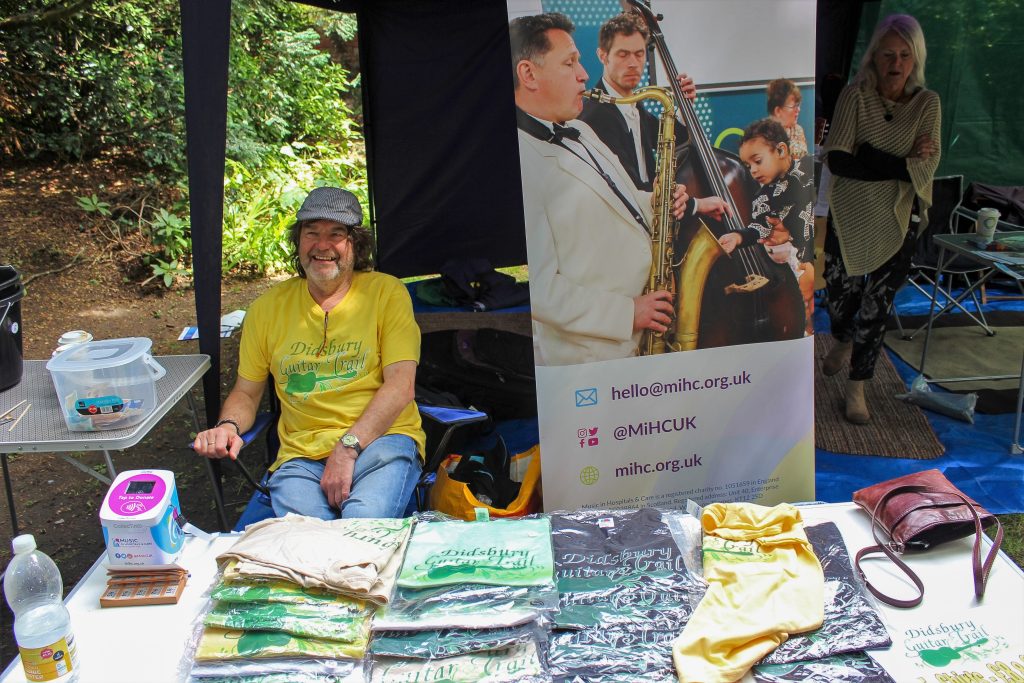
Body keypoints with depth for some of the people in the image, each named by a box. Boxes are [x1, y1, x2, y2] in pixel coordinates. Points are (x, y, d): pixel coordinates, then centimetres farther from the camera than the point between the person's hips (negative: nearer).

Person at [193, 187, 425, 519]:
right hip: (301, 452, 2)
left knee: (365, 522, -34)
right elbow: (246, 392, 20)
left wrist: (348, 447, -15)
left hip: (381, 439, -2)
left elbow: (400, 386, -4)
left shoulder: (387, 292, 5)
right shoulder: (267, 307, 15)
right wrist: (227, 426, -3)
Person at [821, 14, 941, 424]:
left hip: (897, 221, 0)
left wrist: (867, 158, -21)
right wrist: (901, 164, -20)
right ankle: (843, 341, 50)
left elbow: (926, 167, -14)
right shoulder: (856, 95, -8)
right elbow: (835, 159, -18)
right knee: (838, 292, 15)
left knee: (876, 306, 6)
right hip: (848, 215, 0)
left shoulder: (927, 103, -5)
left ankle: (857, 387, 22)